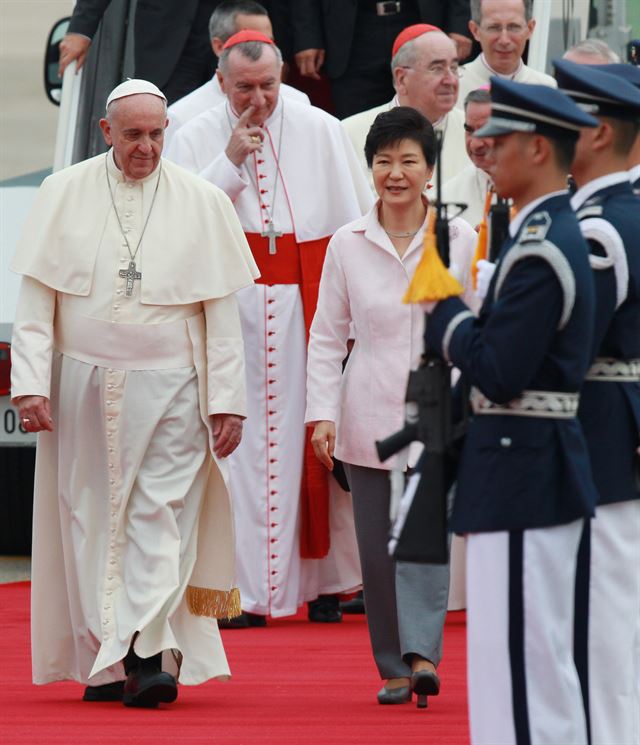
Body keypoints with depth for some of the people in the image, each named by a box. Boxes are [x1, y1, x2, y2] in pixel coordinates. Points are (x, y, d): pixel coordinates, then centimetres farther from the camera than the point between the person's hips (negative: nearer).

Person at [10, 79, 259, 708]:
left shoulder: (202, 203, 3)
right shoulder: (63, 195, 4)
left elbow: (221, 312, 4)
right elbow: (36, 298, 3)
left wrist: (227, 399, -1)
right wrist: (30, 383, -6)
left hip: (170, 389, -1)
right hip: (84, 387, 1)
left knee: (161, 519, -9)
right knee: (94, 521, 3)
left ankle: (147, 654, -15)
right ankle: (102, 662, 10)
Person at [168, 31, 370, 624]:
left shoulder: (321, 131, 5)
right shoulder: (196, 138, 5)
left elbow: (356, 219, 5)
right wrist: (231, 162, -11)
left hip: (309, 304, 1)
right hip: (232, 305, -1)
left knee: (313, 437, -1)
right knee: (238, 439, -5)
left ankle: (324, 580, 7)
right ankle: (241, 588, -4)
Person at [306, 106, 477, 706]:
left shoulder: (460, 240, 1)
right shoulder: (348, 244, 4)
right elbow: (327, 336, 8)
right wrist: (322, 412, -1)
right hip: (370, 414, 2)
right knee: (377, 543, 3)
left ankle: (422, 652, -21)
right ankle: (394, 667, 13)